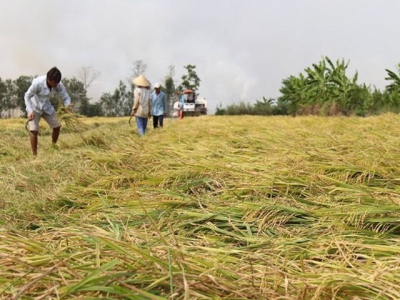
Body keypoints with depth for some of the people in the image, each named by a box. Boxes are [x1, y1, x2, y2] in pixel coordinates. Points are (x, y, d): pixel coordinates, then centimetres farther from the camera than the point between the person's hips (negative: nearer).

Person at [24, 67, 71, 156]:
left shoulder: (58, 85, -21)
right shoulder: (38, 82, -33)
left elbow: (65, 97, -12)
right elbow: (27, 96, -22)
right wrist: (30, 111, -34)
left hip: (46, 106, 5)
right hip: (34, 107, -5)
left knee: (57, 126, 2)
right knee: (34, 130, -17)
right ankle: (34, 155, -8)